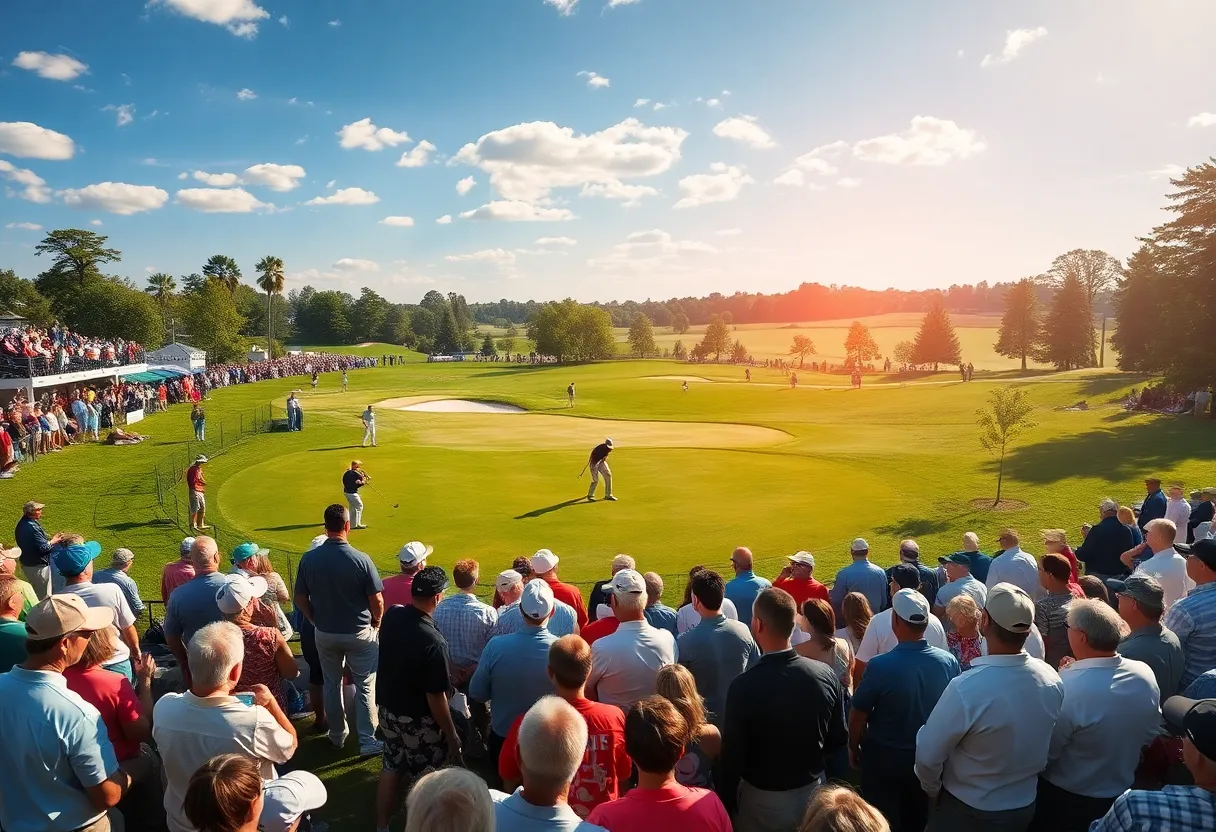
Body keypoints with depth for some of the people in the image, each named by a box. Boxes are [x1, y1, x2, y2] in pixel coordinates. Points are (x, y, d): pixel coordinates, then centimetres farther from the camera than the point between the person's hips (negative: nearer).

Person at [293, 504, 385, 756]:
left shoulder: (309, 559, -10)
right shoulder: (361, 560, -20)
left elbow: (300, 599, -2)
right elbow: (377, 600, -14)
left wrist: (317, 621, 13)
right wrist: (376, 623, 5)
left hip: (325, 633, 3)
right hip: (359, 633, -3)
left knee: (332, 684, 20)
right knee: (365, 687, 9)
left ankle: (337, 735, 35)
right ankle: (368, 741, 13)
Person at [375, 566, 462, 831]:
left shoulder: (391, 616, -12)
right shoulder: (433, 640, -33)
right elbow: (435, 697, -25)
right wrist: (451, 735, -13)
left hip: (387, 707, 7)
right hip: (418, 720, -7)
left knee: (391, 767, 23)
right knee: (426, 778, 15)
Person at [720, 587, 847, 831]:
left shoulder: (744, 686, -27)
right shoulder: (826, 674, -15)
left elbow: (733, 755, -19)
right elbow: (839, 739, -2)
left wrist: (726, 805, -5)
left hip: (763, 801, -3)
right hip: (813, 792, 4)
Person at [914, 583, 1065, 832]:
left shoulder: (965, 689, -35)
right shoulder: (1052, 679, -15)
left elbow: (927, 755, -24)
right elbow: (1049, 748, 1)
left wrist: (933, 792, -3)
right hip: (1025, 806, 5)